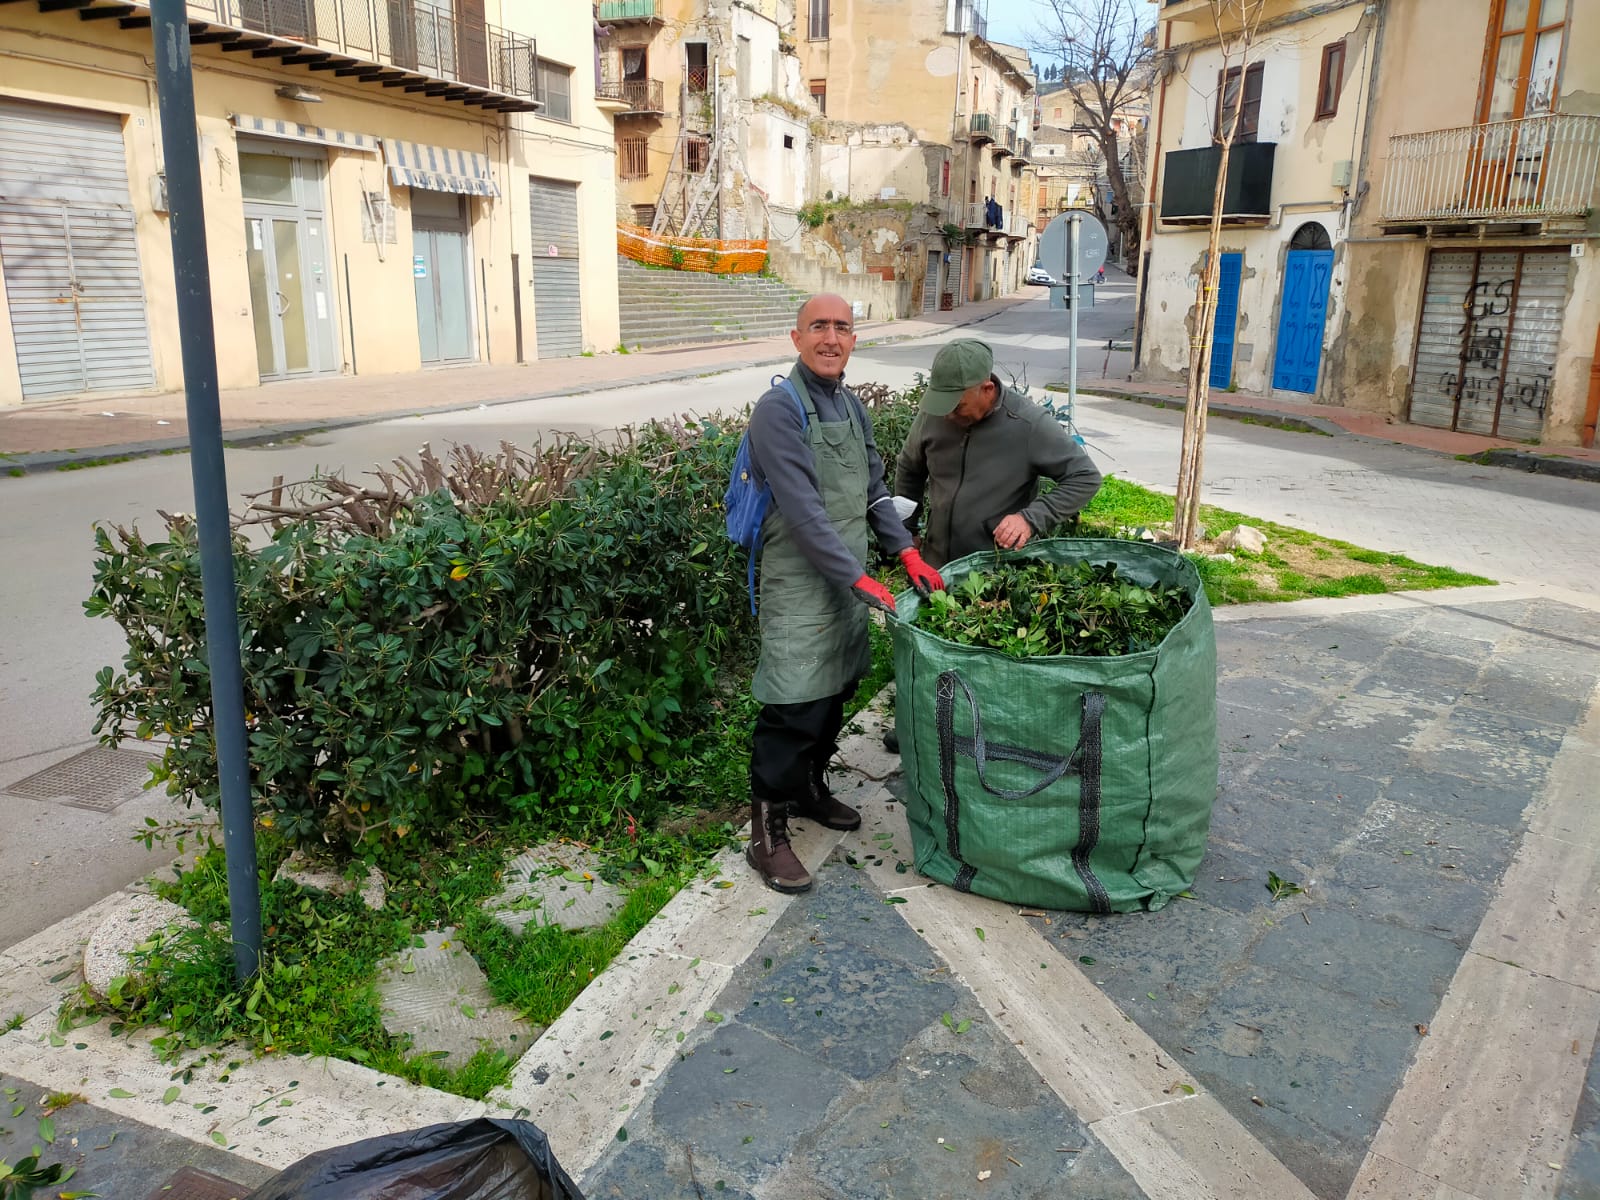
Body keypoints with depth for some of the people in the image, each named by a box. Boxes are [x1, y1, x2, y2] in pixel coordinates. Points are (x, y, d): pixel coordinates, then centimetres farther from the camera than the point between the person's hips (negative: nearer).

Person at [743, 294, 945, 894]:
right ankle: (767, 836, 6)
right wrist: (862, 581, -22)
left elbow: (874, 489, 17)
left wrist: (907, 551, 5)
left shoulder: (851, 406, 11)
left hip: (849, 579, 8)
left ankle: (810, 788, 37)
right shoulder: (780, 409, -16)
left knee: (835, 692, 18)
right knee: (794, 707, -5)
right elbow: (804, 511, -22)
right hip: (800, 583, -8)